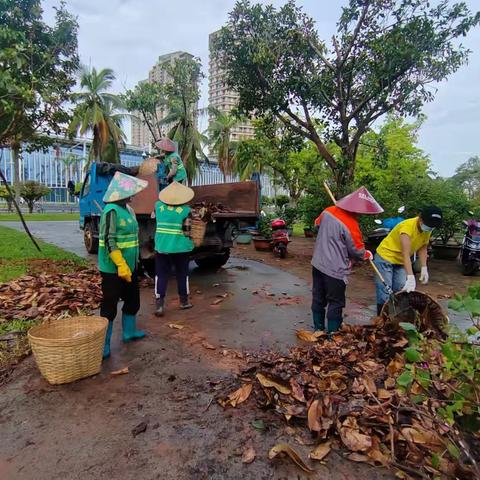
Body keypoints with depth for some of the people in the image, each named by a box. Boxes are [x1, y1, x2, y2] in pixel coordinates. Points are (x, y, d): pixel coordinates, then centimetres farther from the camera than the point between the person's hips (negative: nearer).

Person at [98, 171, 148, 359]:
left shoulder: (127, 209, 10)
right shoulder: (112, 211, -19)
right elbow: (109, 241, -24)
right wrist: (121, 265, -27)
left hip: (129, 266, 9)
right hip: (113, 269, -9)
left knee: (133, 299, 20)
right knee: (110, 305, 0)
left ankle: (129, 331, 38)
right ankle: (103, 345, 13)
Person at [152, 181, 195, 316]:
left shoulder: (158, 206, 0)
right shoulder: (185, 209, -10)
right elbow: (187, 231, -9)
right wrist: (190, 242, 11)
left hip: (161, 247, 2)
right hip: (181, 247, -2)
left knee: (161, 275, 6)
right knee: (182, 274, 14)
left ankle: (159, 304, 2)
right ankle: (184, 301, 26)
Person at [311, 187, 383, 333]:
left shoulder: (328, 211, -1)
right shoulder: (350, 224, -22)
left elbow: (317, 223, 22)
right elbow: (357, 250, -9)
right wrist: (367, 255, 11)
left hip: (317, 264, 8)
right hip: (335, 270, -8)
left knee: (318, 299, 18)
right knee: (335, 304, 7)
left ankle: (318, 329, 32)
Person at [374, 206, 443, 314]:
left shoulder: (427, 229, -6)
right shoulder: (407, 226, -30)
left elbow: (422, 248, 6)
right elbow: (406, 254, -36)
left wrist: (424, 268, -6)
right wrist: (410, 278, -42)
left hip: (401, 262, 8)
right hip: (385, 257, -7)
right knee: (385, 295, -11)